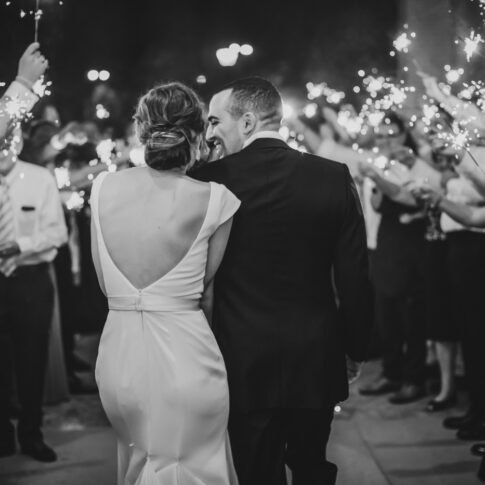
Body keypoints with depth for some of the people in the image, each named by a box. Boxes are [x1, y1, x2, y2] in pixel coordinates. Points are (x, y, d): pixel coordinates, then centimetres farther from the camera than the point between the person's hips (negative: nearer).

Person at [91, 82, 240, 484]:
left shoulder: (104, 187, -2)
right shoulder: (214, 199, -12)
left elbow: (104, 281, 6)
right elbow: (208, 289, -1)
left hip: (119, 356, 4)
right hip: (186, 357, -4)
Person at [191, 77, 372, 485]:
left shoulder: (210, 180, -10)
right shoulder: (334, 176, -6)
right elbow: (354, 277, -4)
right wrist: (356, 347, 9)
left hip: (245, 361, -2)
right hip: (317, 359, 2)